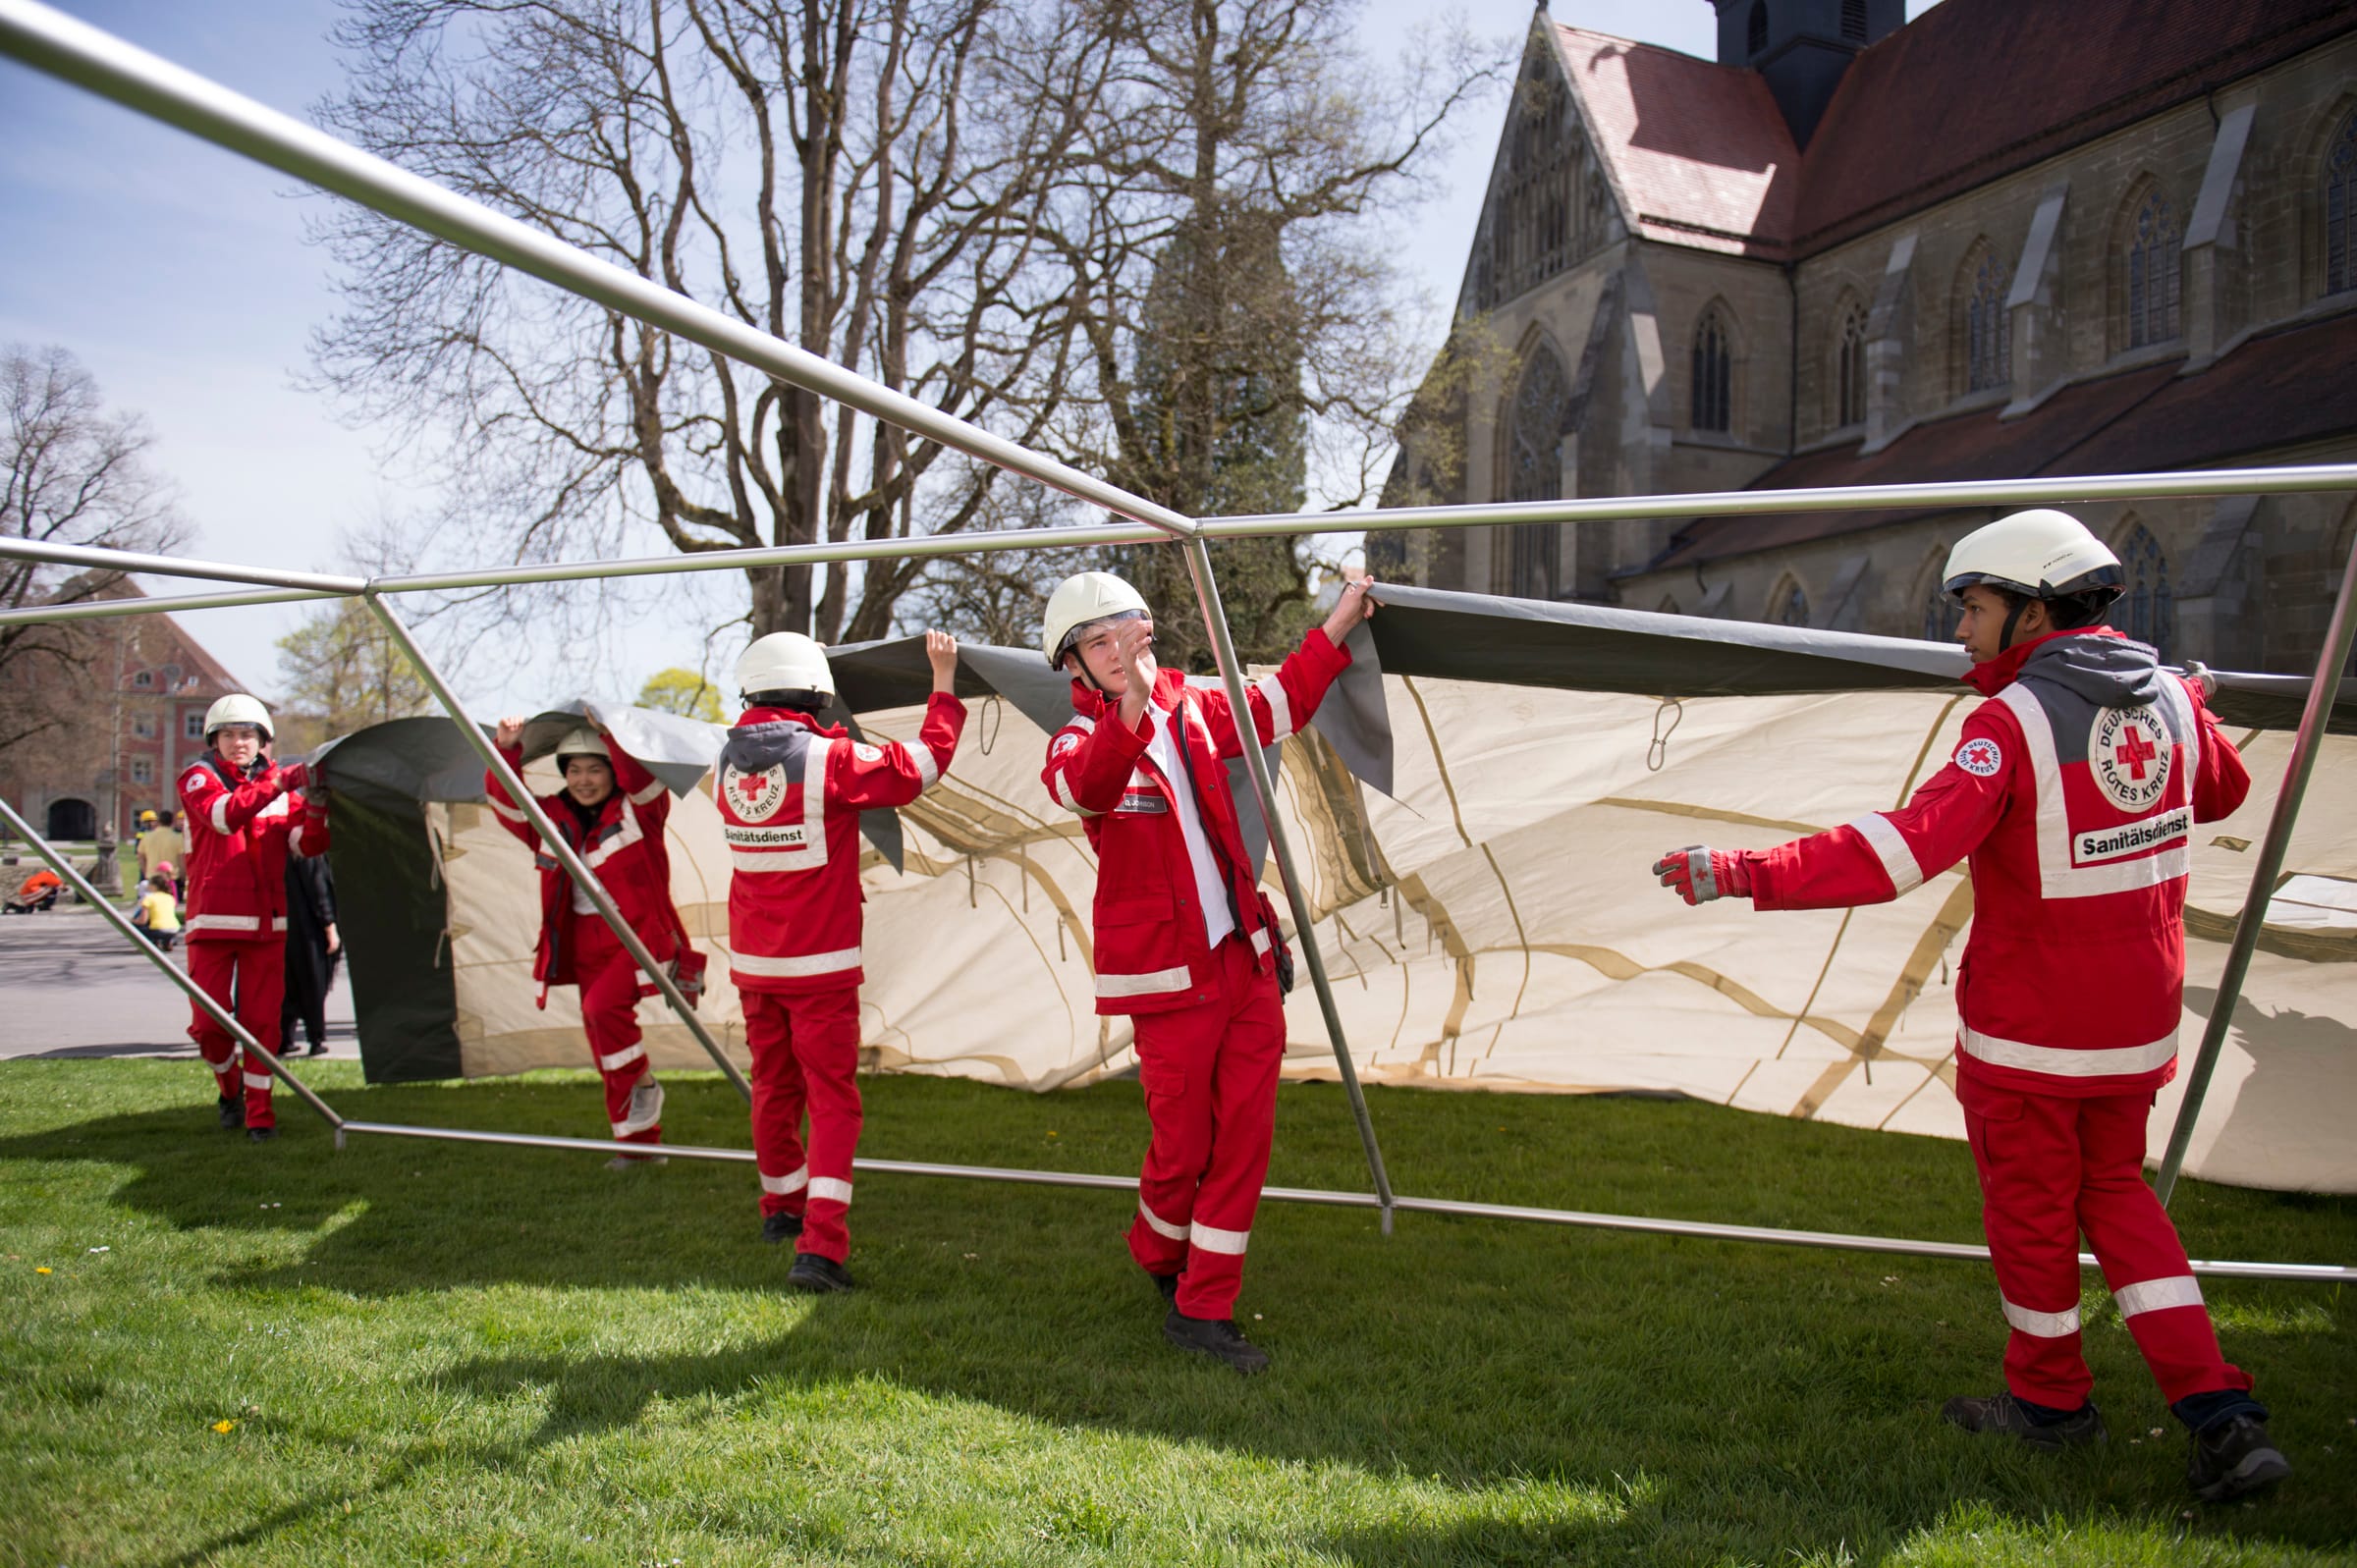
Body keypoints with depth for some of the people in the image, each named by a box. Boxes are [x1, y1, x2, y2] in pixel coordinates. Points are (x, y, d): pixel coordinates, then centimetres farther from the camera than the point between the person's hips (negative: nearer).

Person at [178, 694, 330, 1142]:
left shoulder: (282, 786, 10)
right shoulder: (199, 778, 2)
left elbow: (308, 844, -3)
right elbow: (223, 814, -21)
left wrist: (314, 805, -23)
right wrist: (279, 784, -34)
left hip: (266, 923, 2)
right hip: (212, 921, -2)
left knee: (262, 1020, 0)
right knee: (209, 1021, -2)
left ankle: (259, 1111, 9)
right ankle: (230, 1088, 25)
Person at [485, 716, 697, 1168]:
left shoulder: (638, 808, -6)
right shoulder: (553, 819, 8)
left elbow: (644, 778, -25)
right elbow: (505, 801, 2)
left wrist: (613, 738, -31)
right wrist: (506, 751, -12)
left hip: (640, 932, -6)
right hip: (587, 941, 6)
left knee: (603, 1004, -30)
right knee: (604, 1050, 9)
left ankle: (644, 1082, -5)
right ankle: (639, 1141, 21)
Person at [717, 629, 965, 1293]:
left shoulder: (731, 759, 1)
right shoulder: (827, 759, -16)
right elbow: (921, 764, -7)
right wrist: (945, 683, 2)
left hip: (752, 961, 6)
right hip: (819, 964, -6)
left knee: (774, 1086, 20)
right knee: (832, 1098, -2)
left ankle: (782, 1206, 39)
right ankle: (819, 1247, -11)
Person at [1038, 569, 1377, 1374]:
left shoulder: (1194, 708, 9)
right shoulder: (1080, 739, -8)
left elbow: (1271, 708, 26)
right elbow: (1082, 788, -32)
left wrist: (1333, 632, 24)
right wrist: (1129, 715, -49)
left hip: (1243, 959, 6)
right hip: (1167, 975, -6)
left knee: (1245, 1133, 4)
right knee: (1182, 1143, 2)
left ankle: (1203, 1310, 15)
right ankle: (1158, 1255, 34)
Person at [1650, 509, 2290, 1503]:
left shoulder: (2014, 721, -20)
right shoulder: (2170, 699, 1)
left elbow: (1913, 844, -33)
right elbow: (2221, 795, 22)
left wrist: (1742, 874, -37)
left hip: (2029, 1027, -7)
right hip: (2139, 1018, 7)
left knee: (2031, 1205, 13)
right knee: (2115, 1192, 22)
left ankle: (2051, 1398, 32)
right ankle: (2219, 1414, 14)